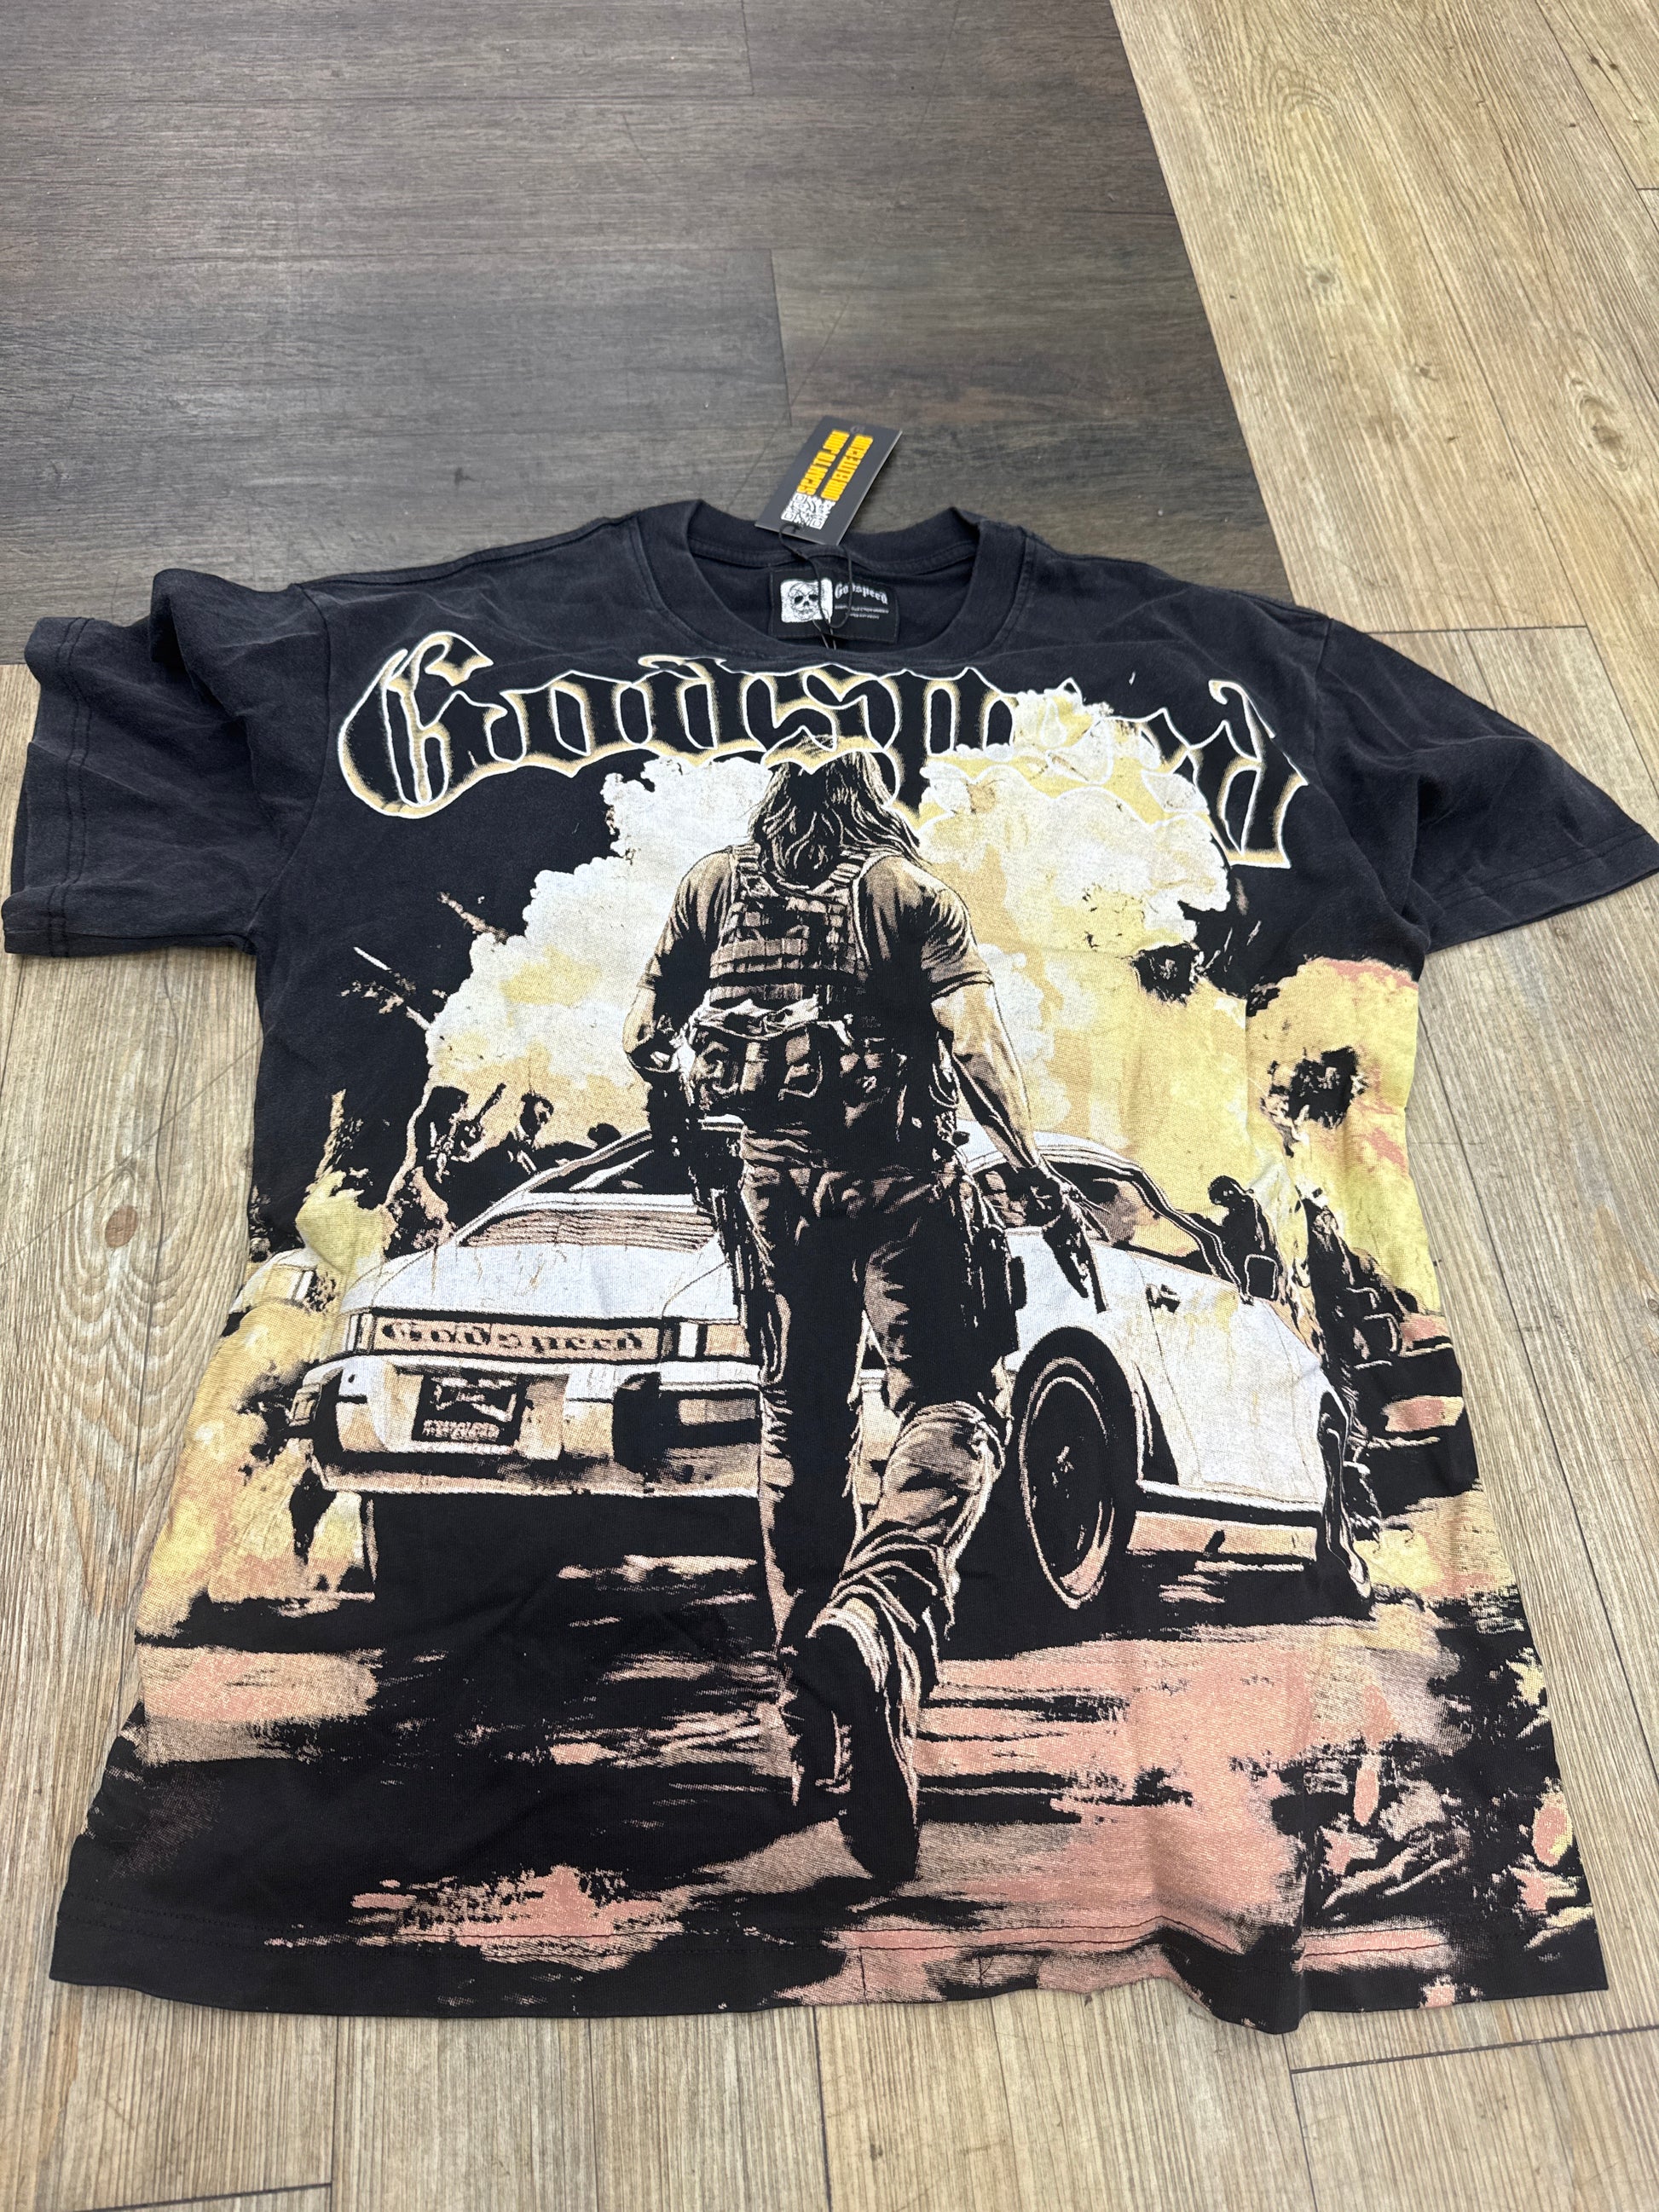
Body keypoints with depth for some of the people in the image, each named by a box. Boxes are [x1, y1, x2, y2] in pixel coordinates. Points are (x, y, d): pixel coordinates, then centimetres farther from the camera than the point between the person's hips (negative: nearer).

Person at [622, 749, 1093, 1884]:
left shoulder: (716, 885, 13)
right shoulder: (910, 890, 3)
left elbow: (644, 1038, 13)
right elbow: (976, 1043, -10)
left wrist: (685, 1073, 33)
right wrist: (1039, 1179, -8)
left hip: (772, 1175, 4)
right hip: (898, 1172, -4)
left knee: (802, 1427, 13)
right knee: (956, 1404, 1)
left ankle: (821, 1743, 19)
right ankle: (873, 1627, -27)